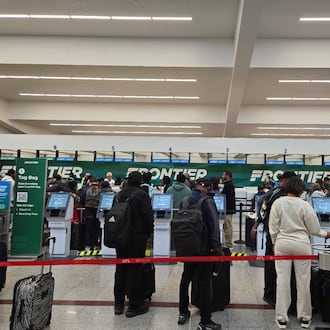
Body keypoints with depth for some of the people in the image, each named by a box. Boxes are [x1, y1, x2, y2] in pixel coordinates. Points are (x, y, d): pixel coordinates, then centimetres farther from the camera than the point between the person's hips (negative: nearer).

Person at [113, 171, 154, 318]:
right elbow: (148, 216, -13)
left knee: (120, 268, 14)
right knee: (134, 269, 0)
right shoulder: (141, 195, -11)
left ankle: (118, 303, 22)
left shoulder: (119, 195, 9)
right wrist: (148, 232, 2)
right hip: (137, 237, -6)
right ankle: (134, 305, 7)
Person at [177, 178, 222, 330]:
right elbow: (214, 227, -17)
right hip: (204, 249, -6)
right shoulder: (208, 201, -14)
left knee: (186, 279, 20)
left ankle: (183, 313, 32)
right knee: (205, 283, 2)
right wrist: (217, 249, -9)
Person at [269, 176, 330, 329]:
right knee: (303, 281, 10)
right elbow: (314, 229, -1)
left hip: (282, 244, 1)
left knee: (283, 280, 5)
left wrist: (275, 243, 13)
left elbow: (273, 228, -1)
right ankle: (305, 317, 23)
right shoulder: (305, 205, -8)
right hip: (301, 245, -1)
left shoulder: (277, 203, -5)